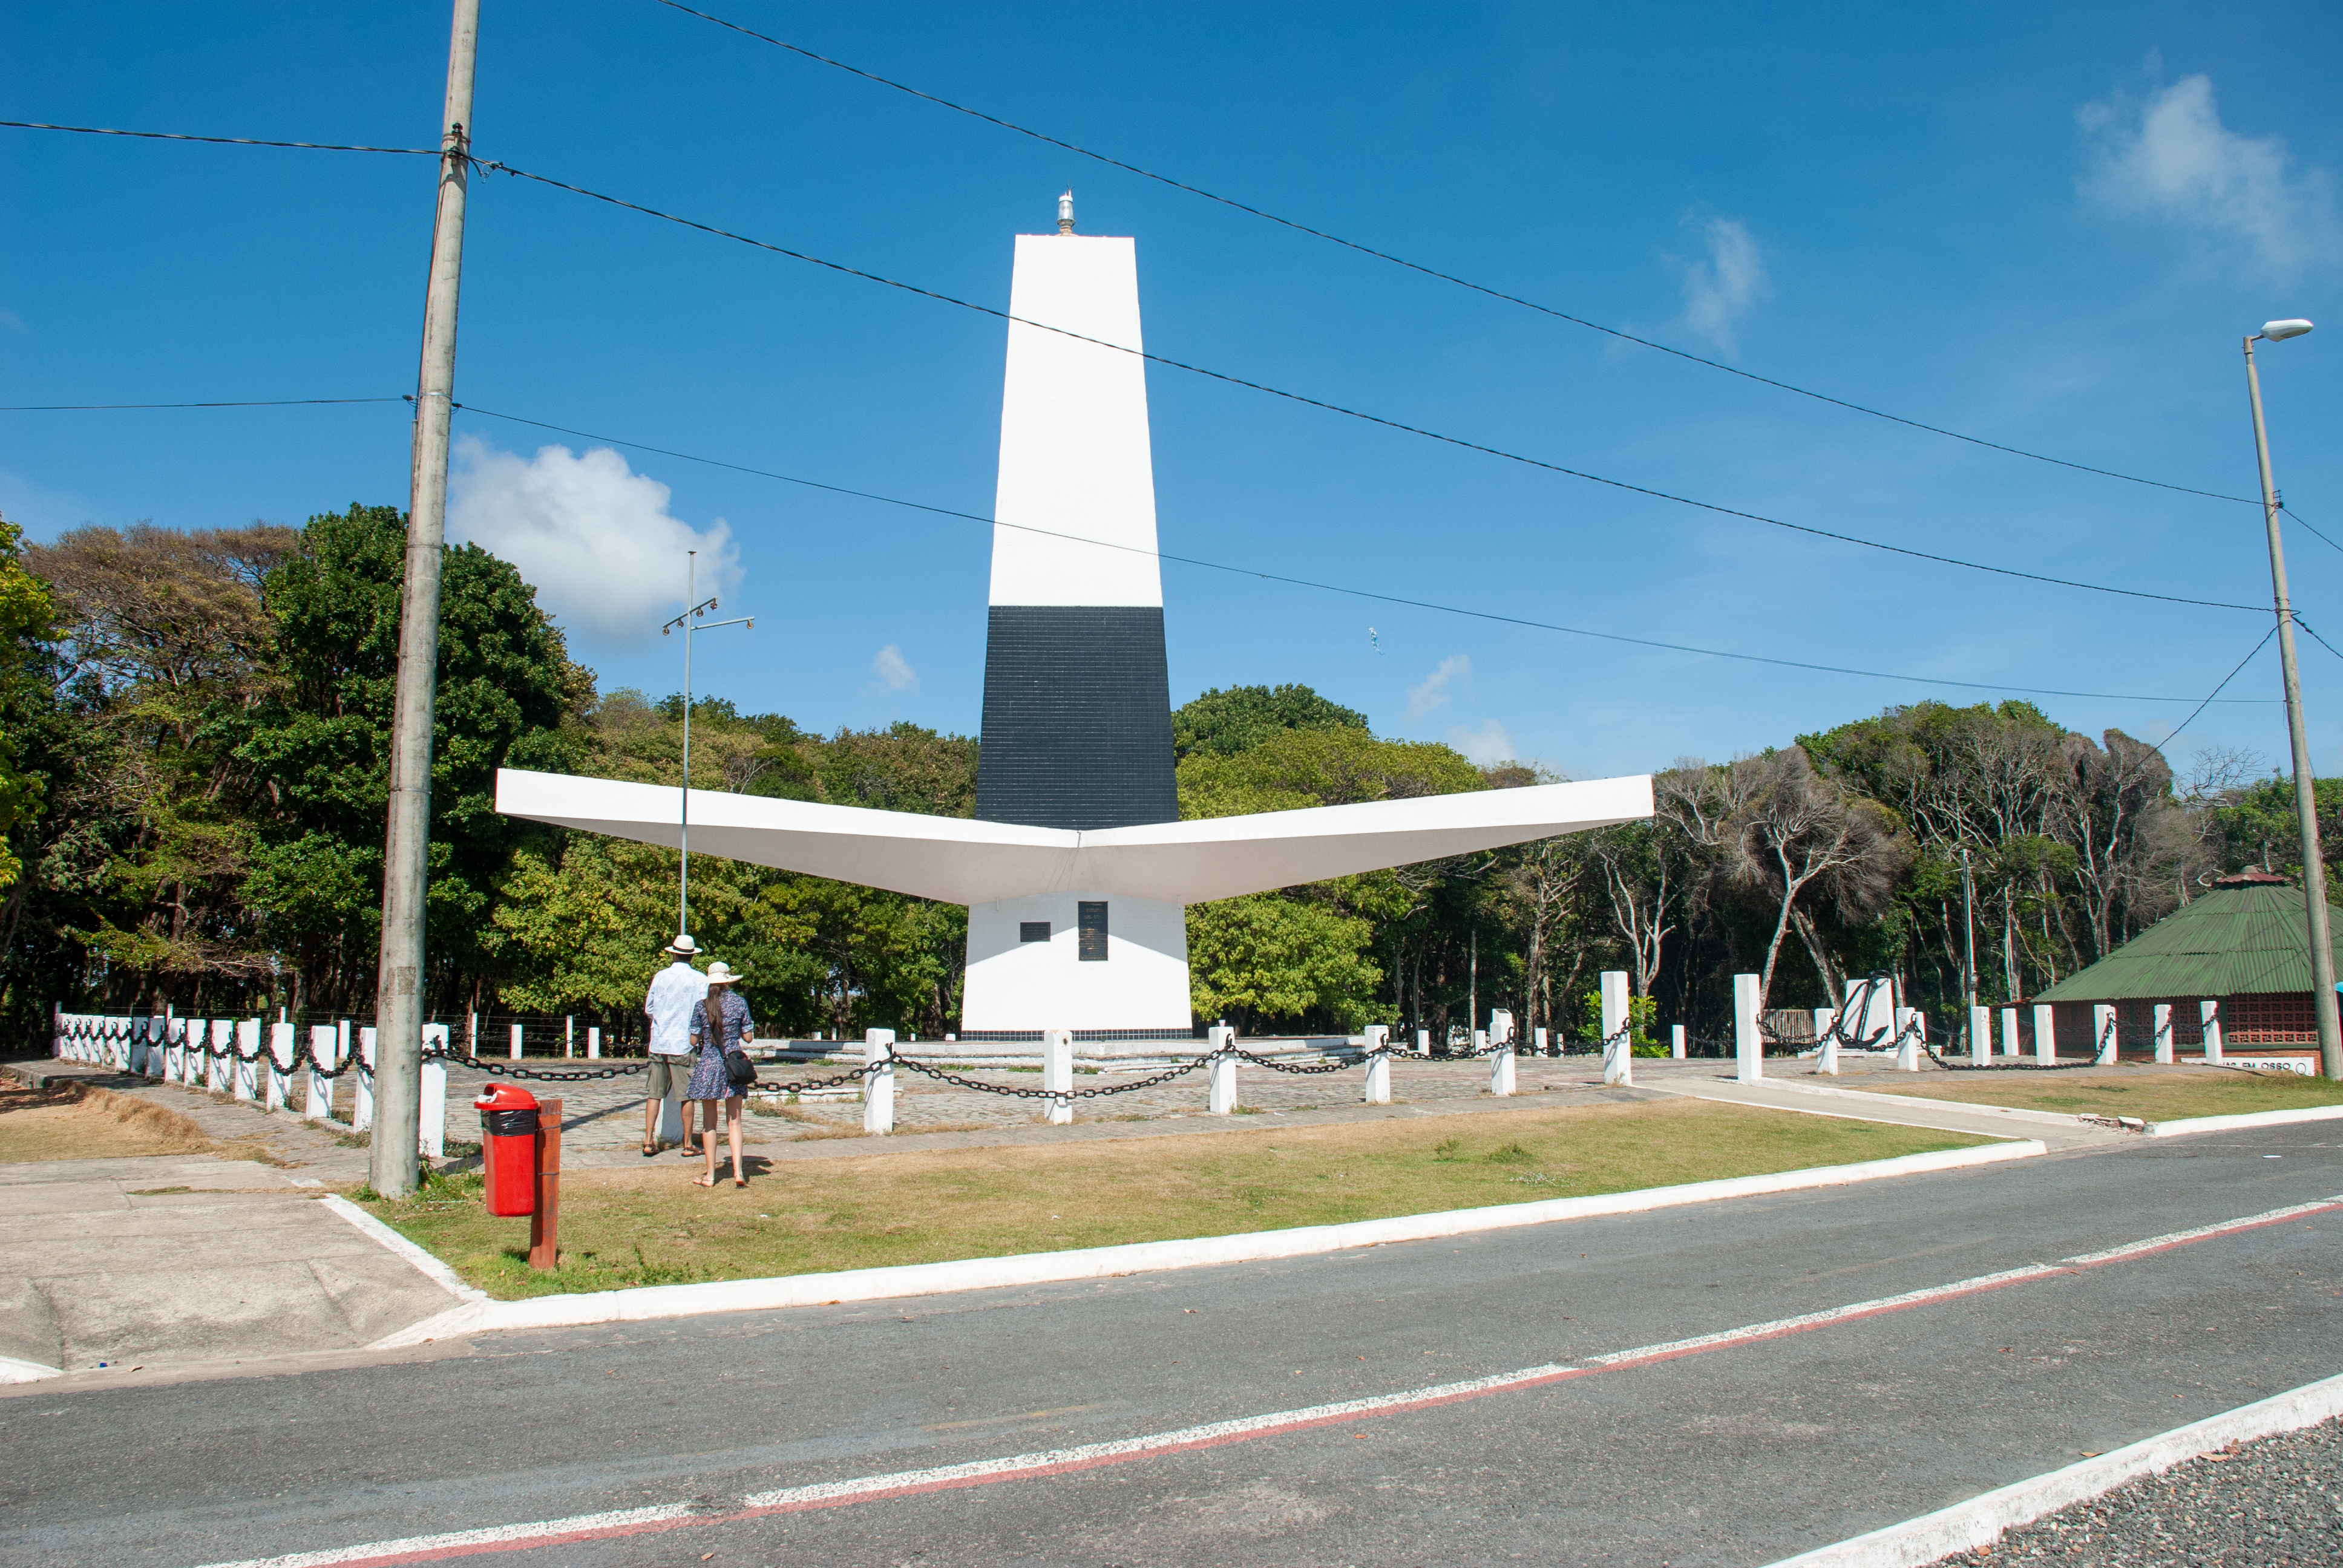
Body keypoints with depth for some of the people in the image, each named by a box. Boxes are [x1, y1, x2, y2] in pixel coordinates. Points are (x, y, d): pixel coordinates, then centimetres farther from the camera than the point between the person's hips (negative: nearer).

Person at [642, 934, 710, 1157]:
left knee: (654, 1094, 8)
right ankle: (688, 1145, 8)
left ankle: (648, 1142, 7)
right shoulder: (700, 980, -7)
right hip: (684, 1044, -3)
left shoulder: (660, 977, 2)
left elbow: (649, 1009, 9)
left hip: (658, 1043, 3)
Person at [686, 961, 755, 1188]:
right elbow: (749, 1037, 1)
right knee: (734, 1122, 6)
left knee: (709, 1124, 8)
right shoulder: (739, 1003, -3)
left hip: (708, 1065, 0)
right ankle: (738, 1172, -5)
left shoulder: (701, 1006, -4)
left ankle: (710, 1176, 11)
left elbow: (694, 1040, -1)